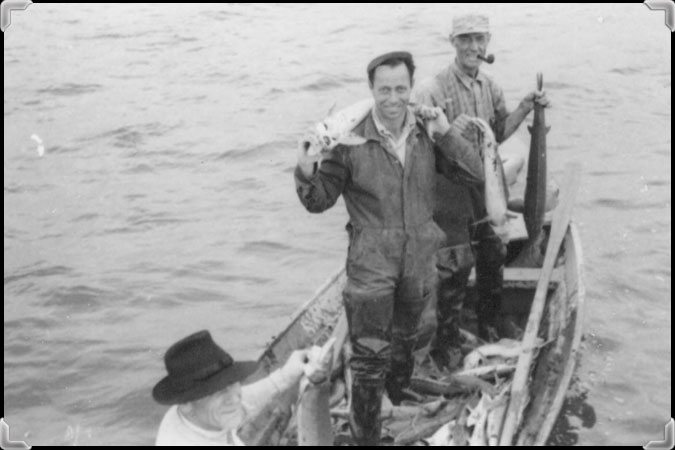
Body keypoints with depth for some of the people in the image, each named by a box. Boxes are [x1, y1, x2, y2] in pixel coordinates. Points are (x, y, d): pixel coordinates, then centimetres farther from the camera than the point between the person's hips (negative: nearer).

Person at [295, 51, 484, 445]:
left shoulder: (427, 134, -4)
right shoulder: (351, 140, -15)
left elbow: (475, 175, -7)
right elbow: (320, 202, -8)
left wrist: (446, 134, -20)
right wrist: (307, 172, -29)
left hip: (419, 261, 4)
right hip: (370, 266, -4)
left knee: (405, 341, 25)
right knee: (370, 357, 0)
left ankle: (400, 399, 49)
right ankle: (365, 436, 16)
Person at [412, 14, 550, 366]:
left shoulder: (490, 87, 6)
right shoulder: (432, 90, -16)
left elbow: (498, 135, 14)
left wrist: (524, 109, 1)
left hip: (486, 183, 7)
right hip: (449, 188, -7)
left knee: (493, 259, 17)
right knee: (453, 270, -3)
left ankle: (490, 326, 38)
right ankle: (445, 344, 12)